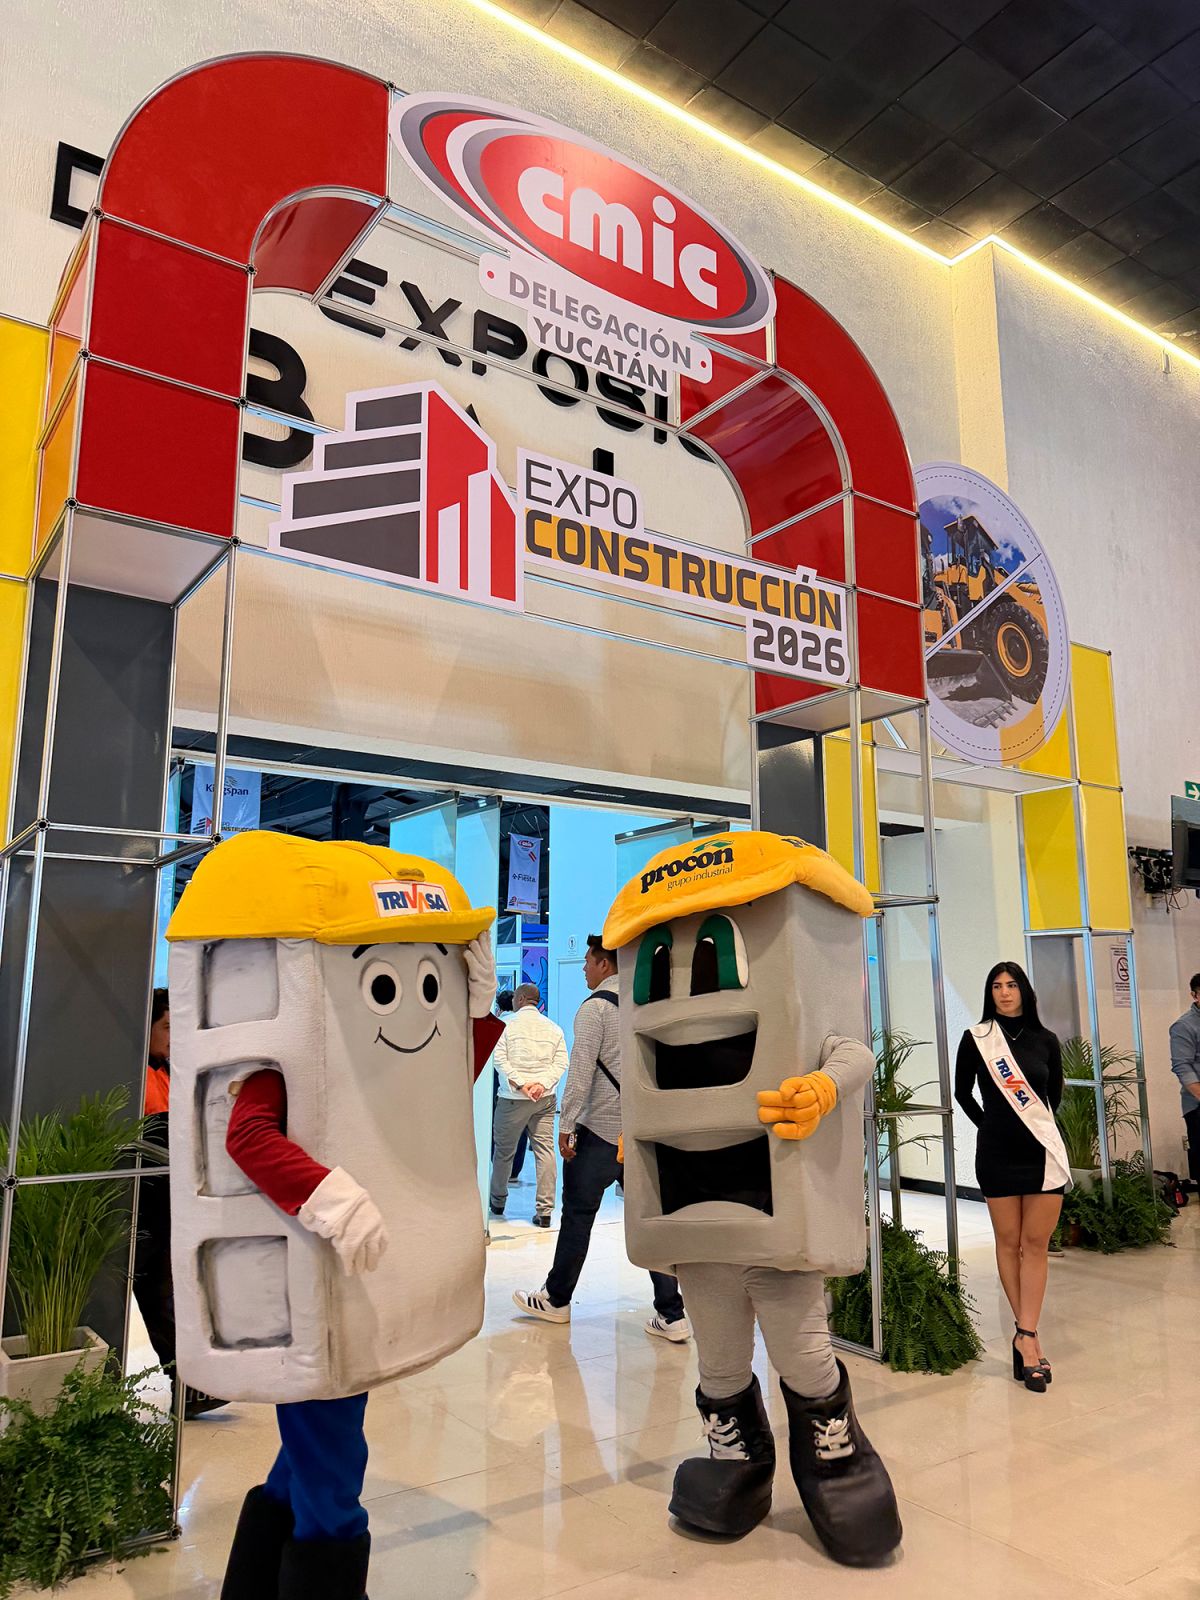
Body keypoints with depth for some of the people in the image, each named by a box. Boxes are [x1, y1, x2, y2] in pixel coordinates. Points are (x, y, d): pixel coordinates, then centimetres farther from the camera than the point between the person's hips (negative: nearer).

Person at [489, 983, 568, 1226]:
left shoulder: (507, 1025, -1)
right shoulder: (553, 1028, 9)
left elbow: (499, 1059, -9)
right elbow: (561, 1062, 1)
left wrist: (519, 1084, -13)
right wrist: (542, 1083, -8)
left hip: (513, 1097, -3)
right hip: (545, 1097, 3)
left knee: (504, 1150, 13)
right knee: (545, 1149, 2)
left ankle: (497, 1201, 28)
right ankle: (544, 1211, 0)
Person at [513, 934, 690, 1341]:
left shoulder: (595, 1007, -11)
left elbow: (581, 1073, -15)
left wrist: (566, 1127, -8)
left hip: (600, 1130, -6)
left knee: (578, 1214, 9)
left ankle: (556, 1300, 24)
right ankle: (671, 1315, 8)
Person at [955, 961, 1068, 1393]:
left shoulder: (1045, 1040, 2)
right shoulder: (976, 1039, -4)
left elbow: (1055, 1092, 16)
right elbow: (962, 1093, 8)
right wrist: (990, 1126, 9)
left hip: (1043, 1150, 2)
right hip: (997, 1152, -1)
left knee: (1036, 1244, 0)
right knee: (1009, 1242, 5)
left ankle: (1025, 1335, 4)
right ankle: (1028, 1333, 15)